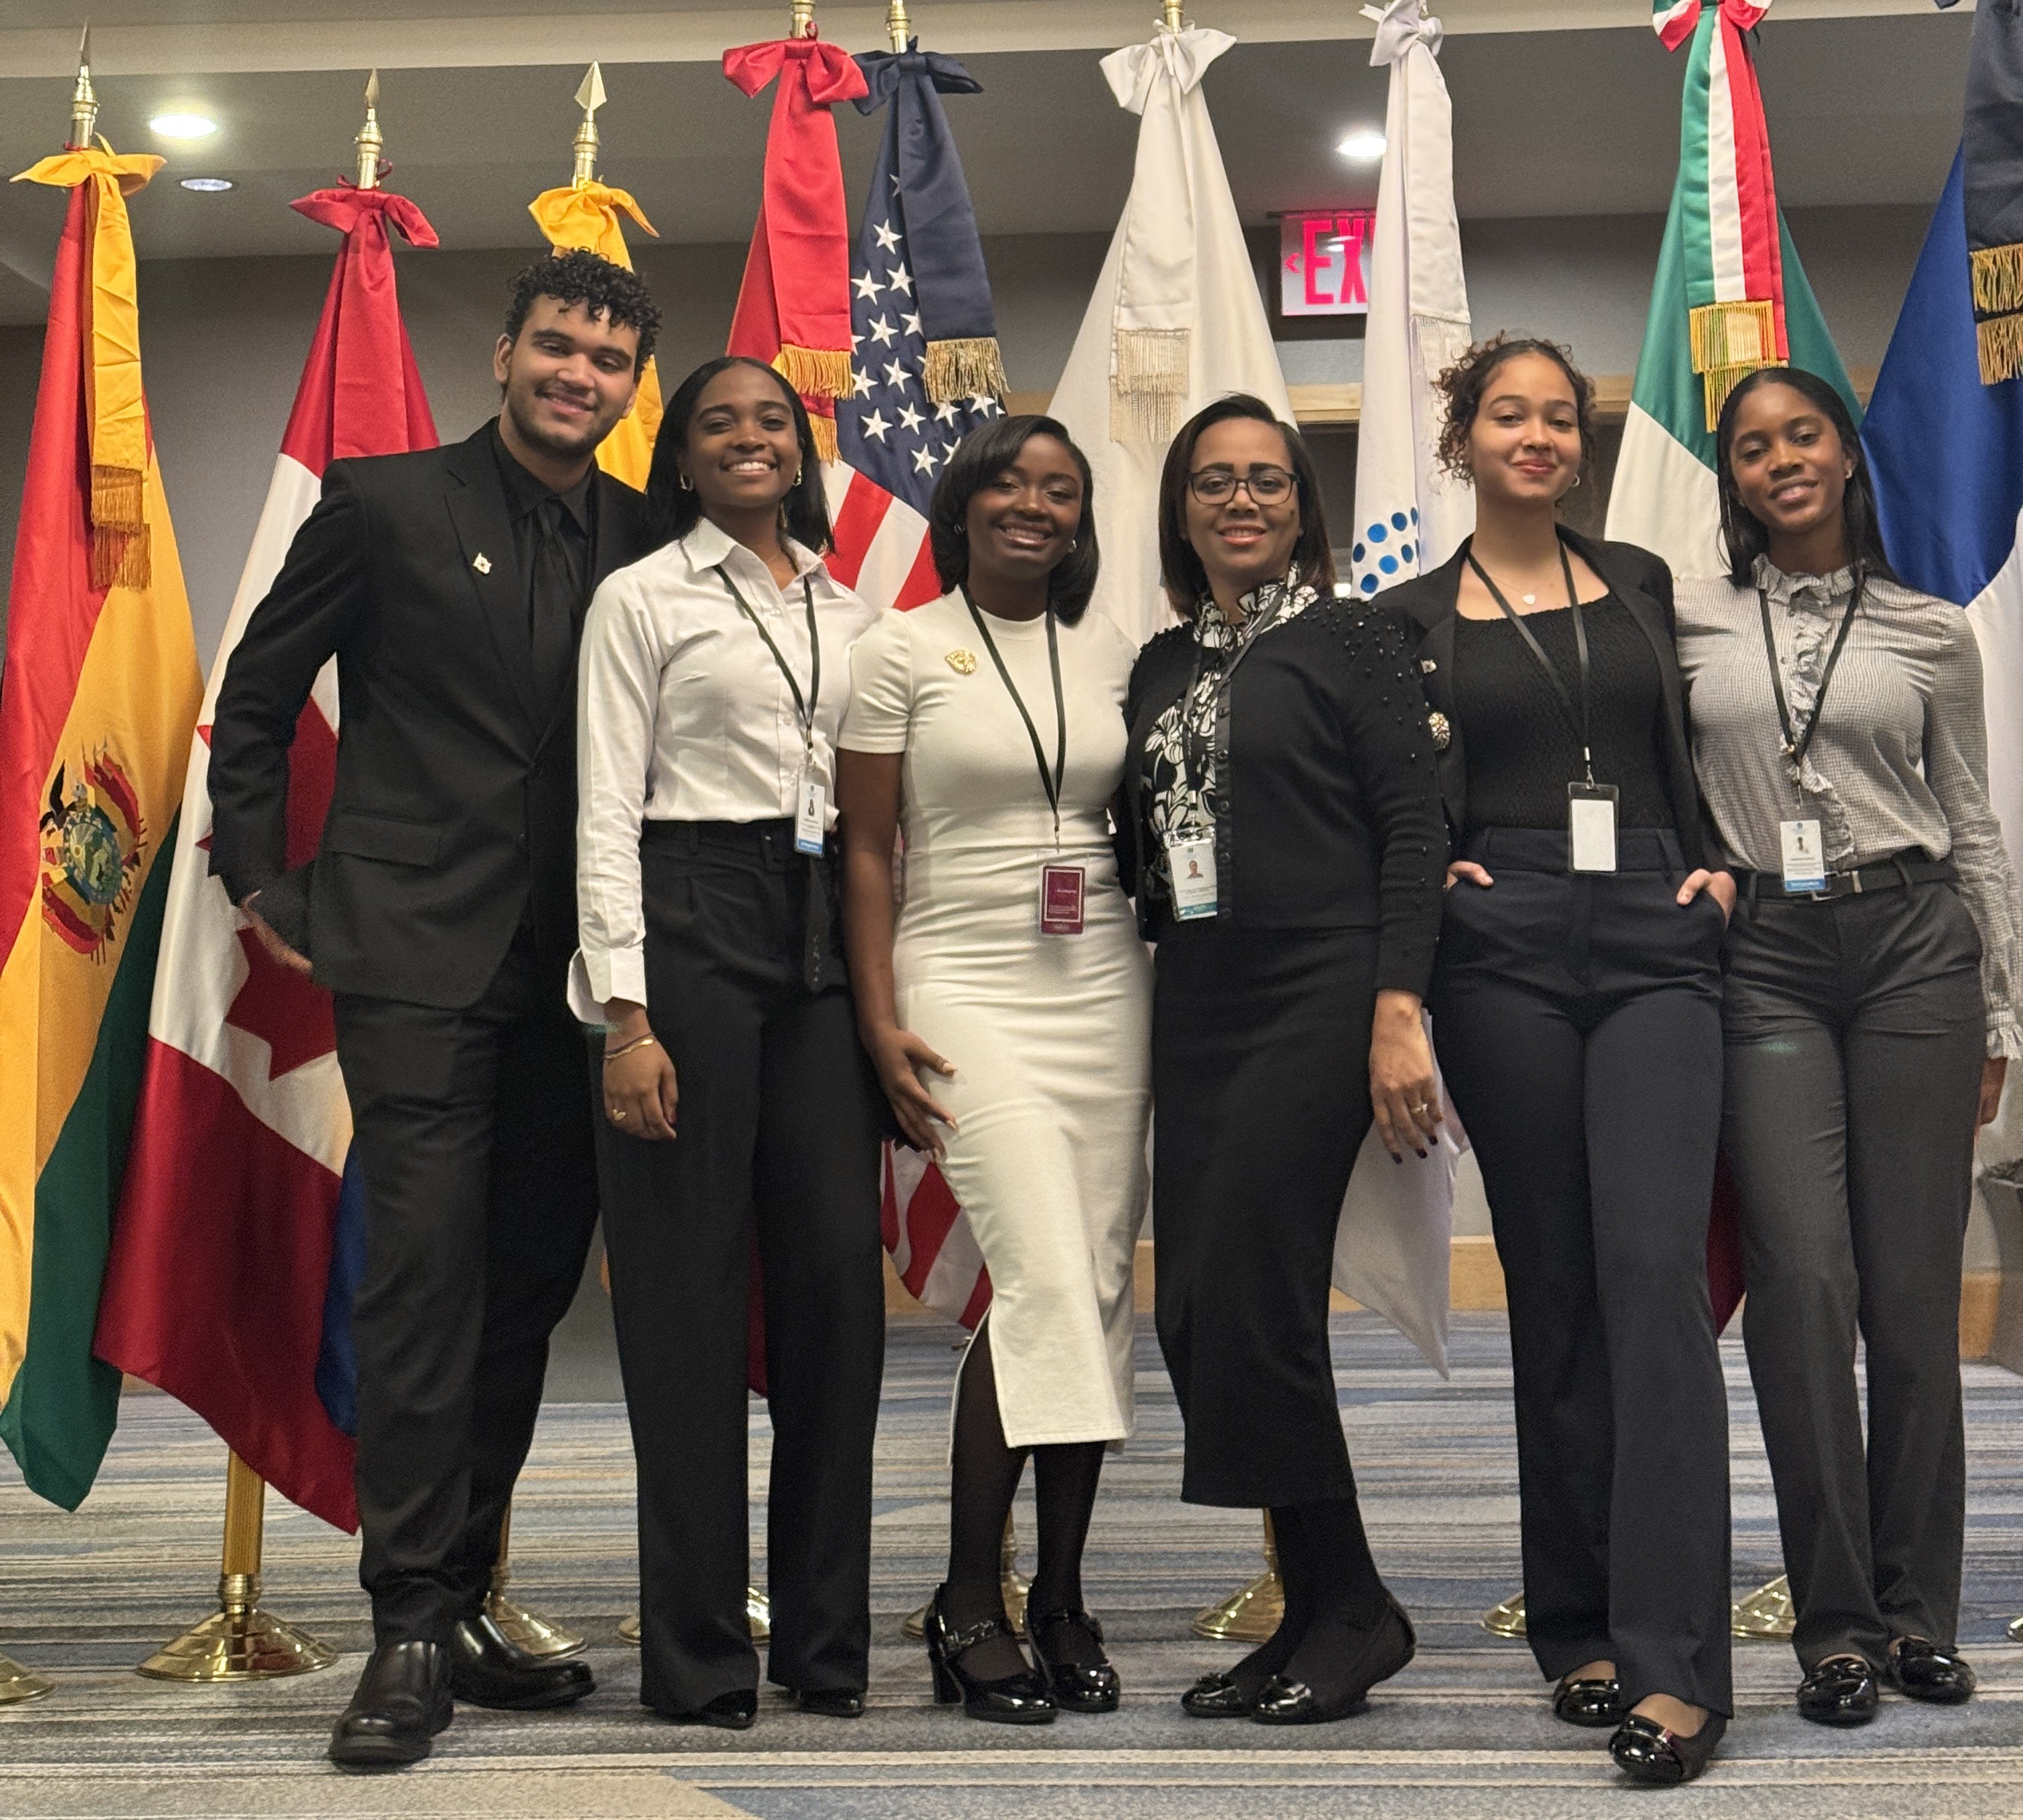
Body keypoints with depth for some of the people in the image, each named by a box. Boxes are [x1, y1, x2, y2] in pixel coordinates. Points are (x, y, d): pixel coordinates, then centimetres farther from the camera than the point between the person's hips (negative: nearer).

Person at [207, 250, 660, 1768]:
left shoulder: (649, 544, 10)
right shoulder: (386, 503, 1)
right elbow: (256, 699, 8)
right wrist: (261, 875, 3)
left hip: (570, 965, 4)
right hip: (416, 957, -4)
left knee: (528, 1287, 9)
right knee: (426, 1279, -9)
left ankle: (460, 1604, 21)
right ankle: (412, 1627, 0)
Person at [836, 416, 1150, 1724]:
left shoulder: (1114, 654, 12)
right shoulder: (903, 650, 2)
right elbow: (866, 849, 1)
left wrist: (1173, 1004, 8)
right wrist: (880, 1024, -6)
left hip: (1105, 985, 4)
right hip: (968, 988, -4)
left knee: (1102, 1287, 1)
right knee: (1042, 1277, -16)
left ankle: (1061, 1596, 11)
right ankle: (970, 1602, -4)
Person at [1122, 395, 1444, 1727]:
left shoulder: (1346, 638, -1)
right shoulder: (1163, 665, 17)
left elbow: (1414, 826, -7)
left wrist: (1399, 1014, -16)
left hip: (1318, 998, -6)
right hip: (1196, 1010, 7)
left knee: (1248, 1302, -11)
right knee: (1197, 1314, 3)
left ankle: (1352, 1609, 4)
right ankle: (1320, 1611, 15)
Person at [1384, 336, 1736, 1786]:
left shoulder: (1642, 584, 15)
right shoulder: (1412, 619, 9)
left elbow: (1703, 750, 21)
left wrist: (1723, 863, 4)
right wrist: (1425, 874, -4)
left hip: (1657, 940, 0)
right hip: (1505, 952, 0)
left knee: (1655, 1271, -13)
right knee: (1554, 1291, 4)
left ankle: (1676, 1660, -13)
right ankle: (1582, 1625, 16)